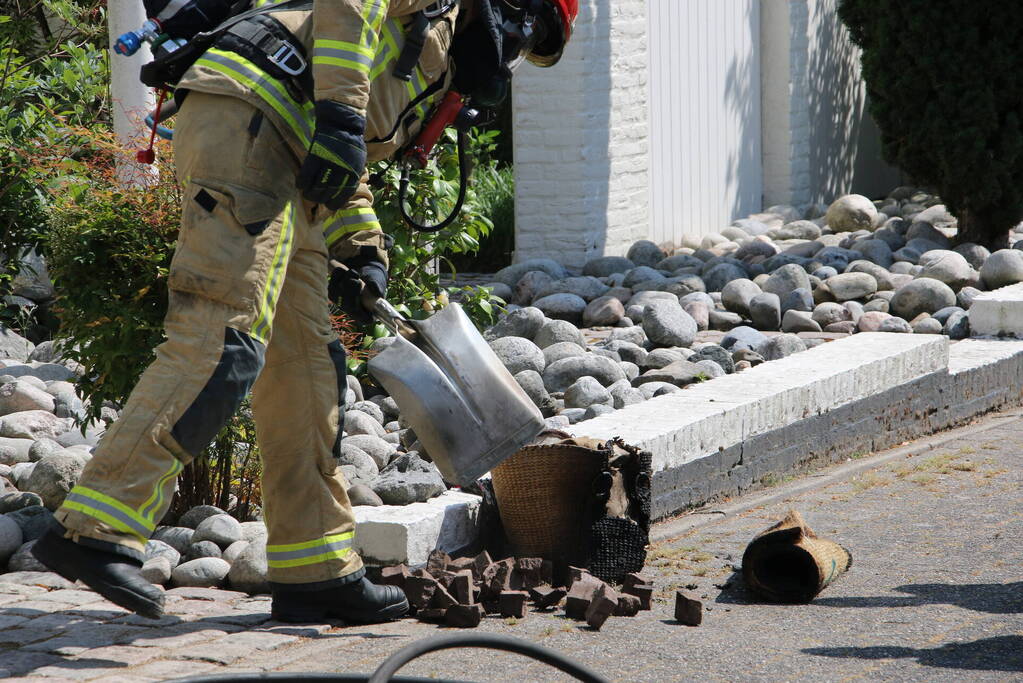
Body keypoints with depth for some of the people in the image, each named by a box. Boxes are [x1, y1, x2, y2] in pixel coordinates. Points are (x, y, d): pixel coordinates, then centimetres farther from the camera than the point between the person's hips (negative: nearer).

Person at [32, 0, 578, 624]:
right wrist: (342, 116, -20)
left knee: (304, 363, 9)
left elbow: (345, 179, 37)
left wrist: (365, 255, 21)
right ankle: (94, 531, -27)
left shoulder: (435, 71, 35)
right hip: (244, 118, -10)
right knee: (224, 341, -20)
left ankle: (316, 572, 12)